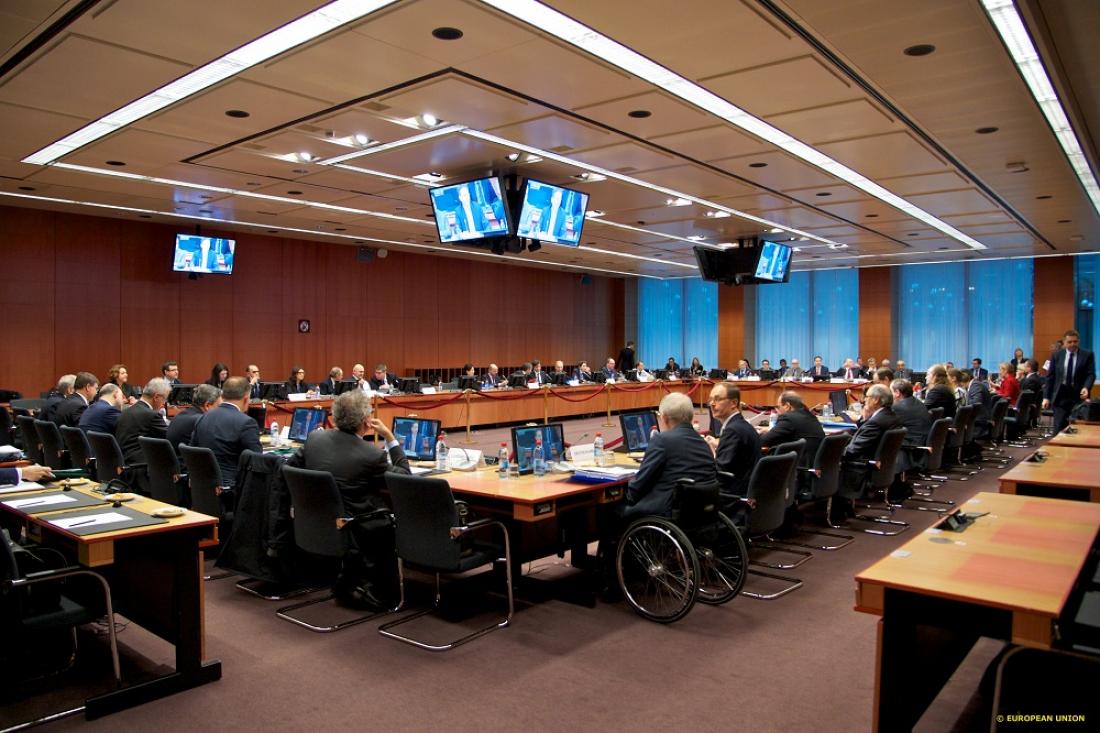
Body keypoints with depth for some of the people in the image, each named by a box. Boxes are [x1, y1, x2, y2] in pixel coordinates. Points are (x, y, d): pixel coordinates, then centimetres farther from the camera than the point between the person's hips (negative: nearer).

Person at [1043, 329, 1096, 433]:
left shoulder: (1087, 355, 2)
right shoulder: (1056, 355, 6)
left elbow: (1091, 374, -3)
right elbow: (1050, 377, 7)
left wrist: (1086, 387, -23)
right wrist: (1046, 397, 2)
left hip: (1079, 396, -1)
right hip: (1060, 396, 1)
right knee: (1059, 428, -1)